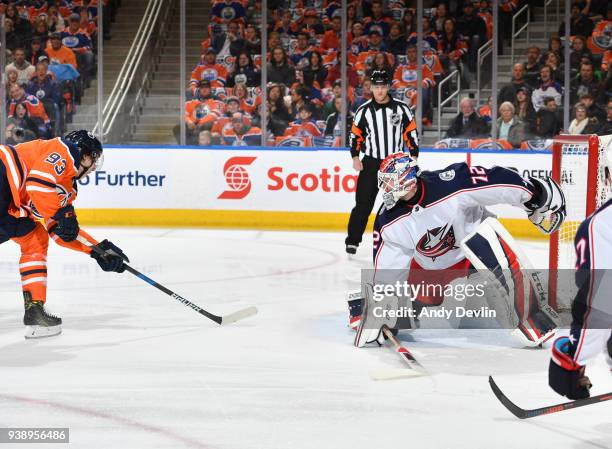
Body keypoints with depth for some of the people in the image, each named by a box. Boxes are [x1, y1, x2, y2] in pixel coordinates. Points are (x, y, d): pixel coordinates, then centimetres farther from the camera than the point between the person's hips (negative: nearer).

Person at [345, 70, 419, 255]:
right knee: (363, 203, -4)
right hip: (371, 162, -1)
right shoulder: (364, 110, -1)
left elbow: (411, 132, 3)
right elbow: (355, 135, 5)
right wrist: (355, 157, -3)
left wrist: (414, 156, -1)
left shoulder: (401, 108, -1)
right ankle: (353, 240, 1)